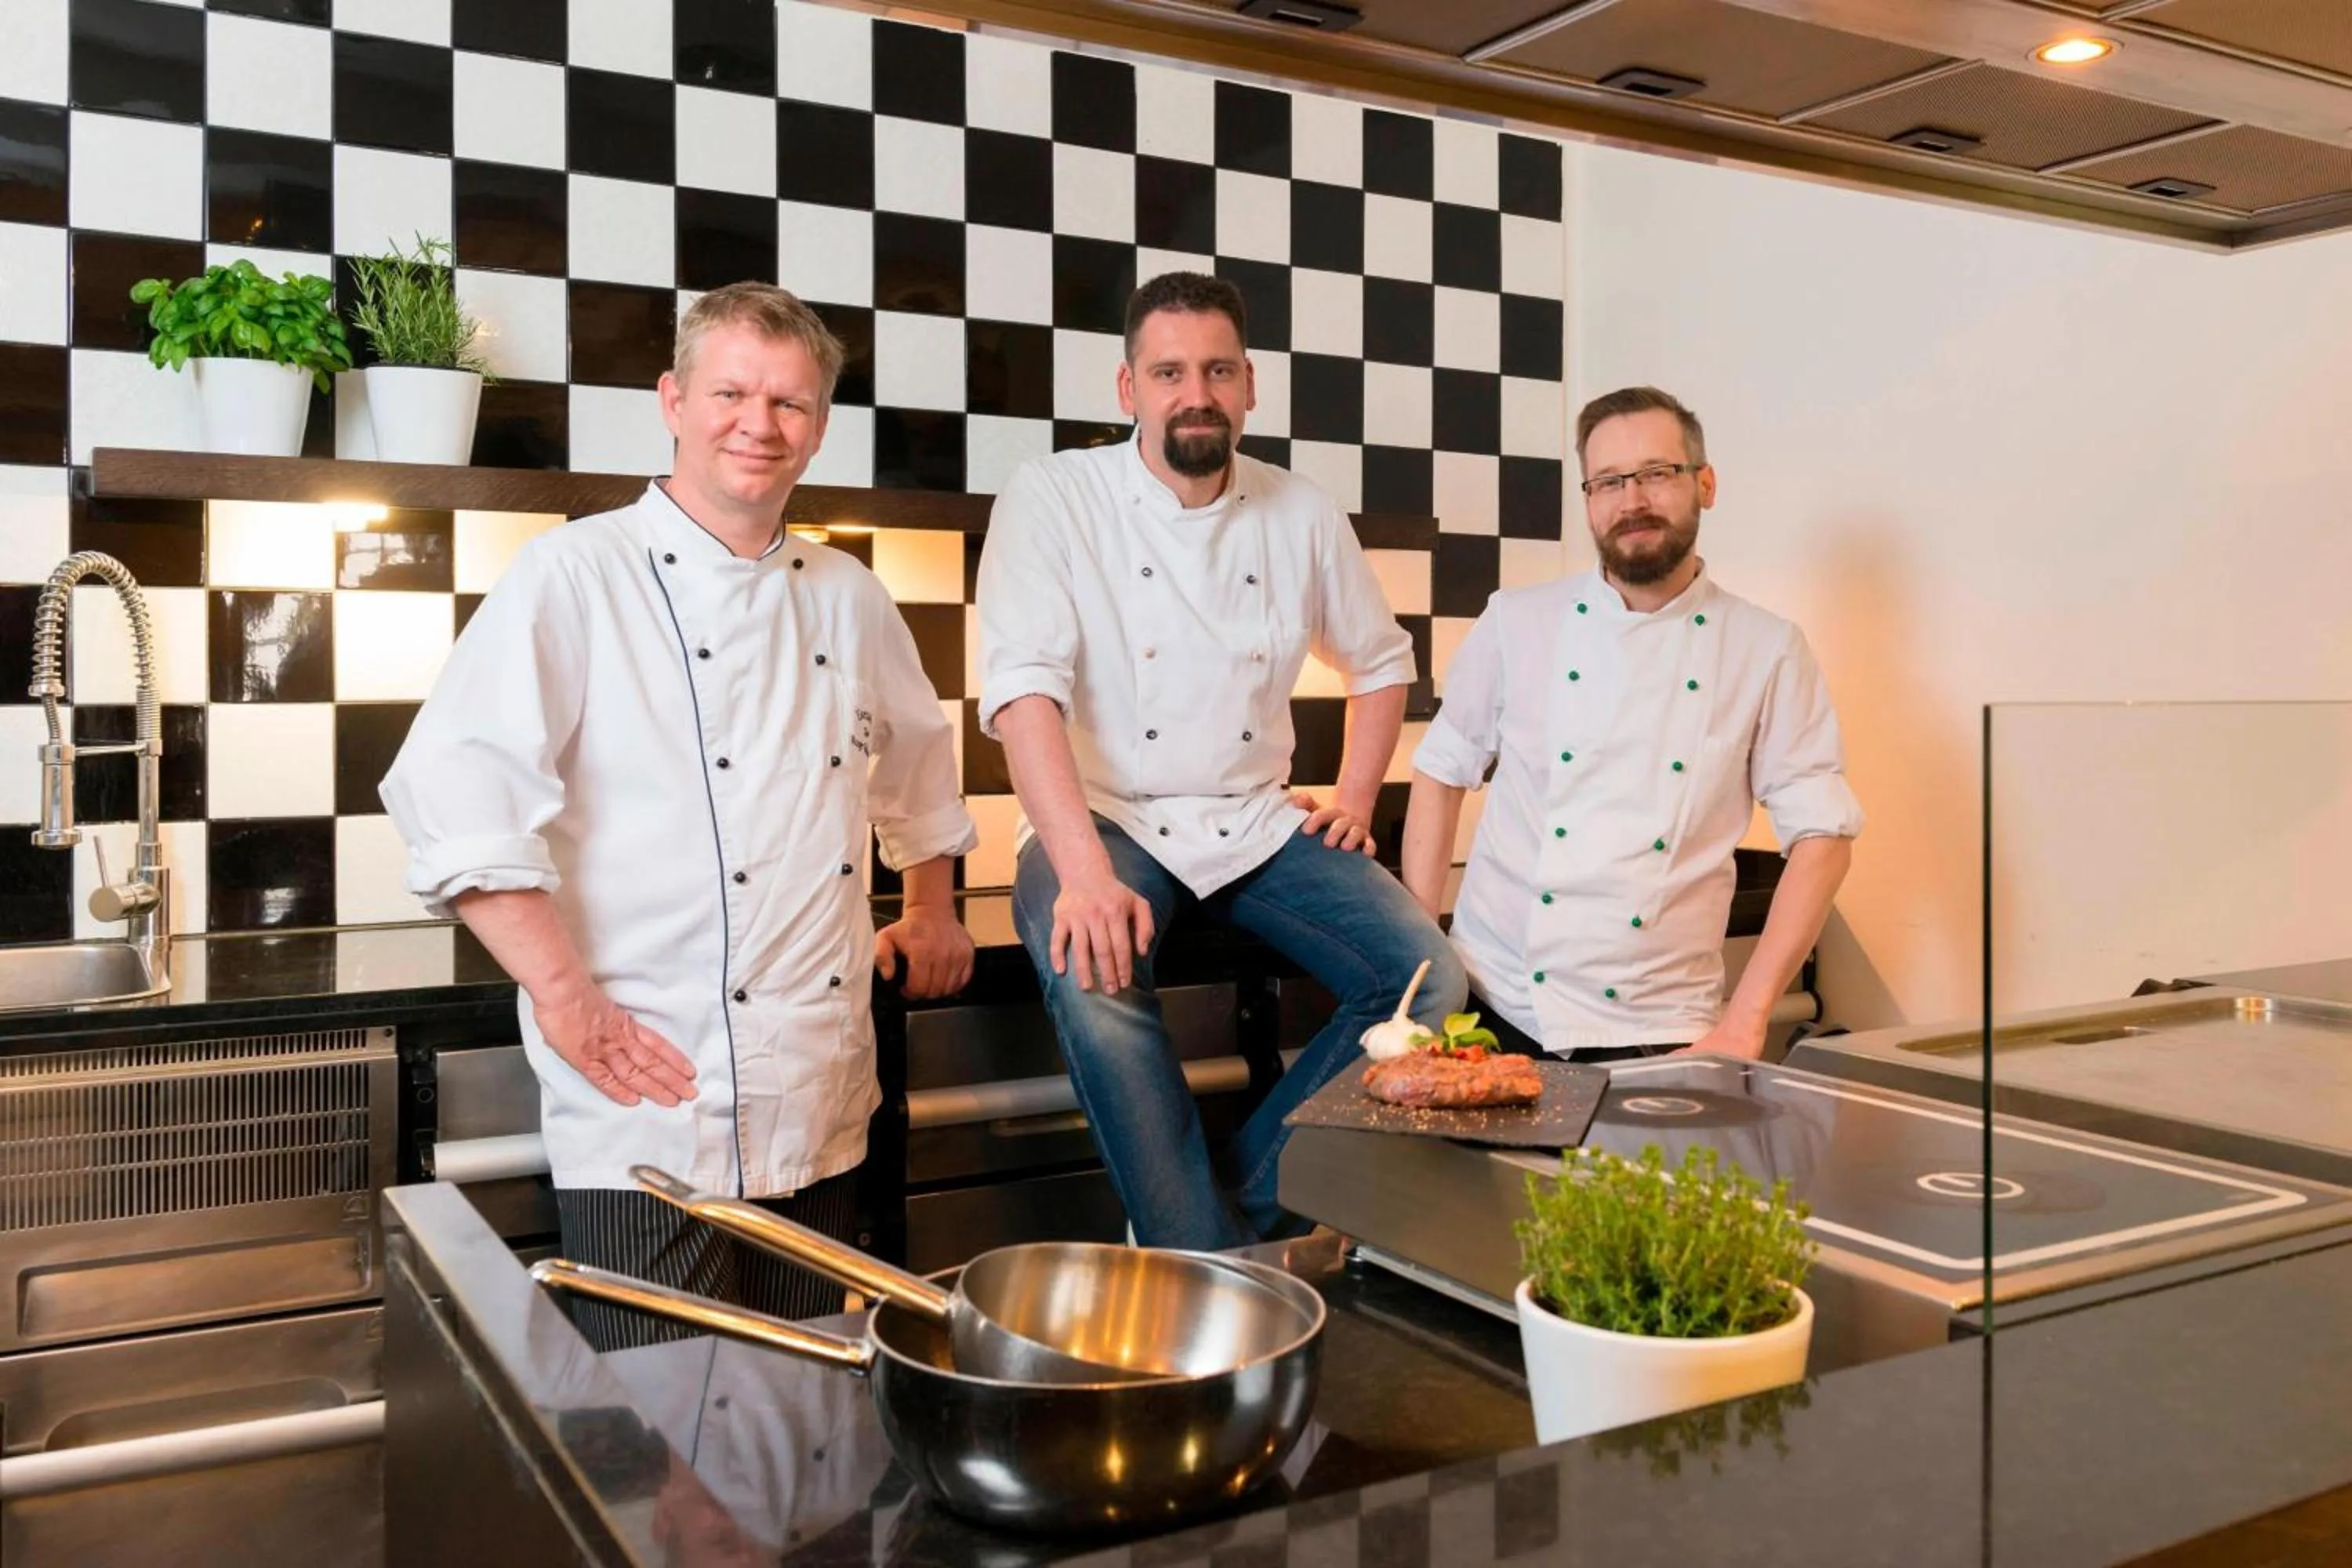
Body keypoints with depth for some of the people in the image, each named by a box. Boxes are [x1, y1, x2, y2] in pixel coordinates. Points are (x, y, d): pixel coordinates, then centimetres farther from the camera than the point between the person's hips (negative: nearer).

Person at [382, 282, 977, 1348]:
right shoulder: (576, 576, -6)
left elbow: (918, 757, 30)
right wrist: (566, 1000, -19)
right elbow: (453, 795, -15)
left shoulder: (847, 599, 12)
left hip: (821, 1117, 6)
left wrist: (934, 910, 24)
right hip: (652, 1107, -5)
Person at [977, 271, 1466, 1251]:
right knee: (1095, 981, -35)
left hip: (1258, 826, 4)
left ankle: (1250, 1203, -4)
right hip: (1105, 823, -4)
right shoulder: (1054, 499, -6)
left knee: (1427, 978, -16)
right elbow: (1024, 689, -18)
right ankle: (1203, 1262, -17)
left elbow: (1381, 660, 23)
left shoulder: (1302, 517, 7)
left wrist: (1356, 795, 7)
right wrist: (1084, 872, -31)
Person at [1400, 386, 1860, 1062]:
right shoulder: (1516, 623, 1)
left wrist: (1746, 1017, -8)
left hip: (1657, 1031, -1)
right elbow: (1442, 774, 9)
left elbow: (1822, 834, -1)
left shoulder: (1769, 650, -1)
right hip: (1495, 1009, 1)